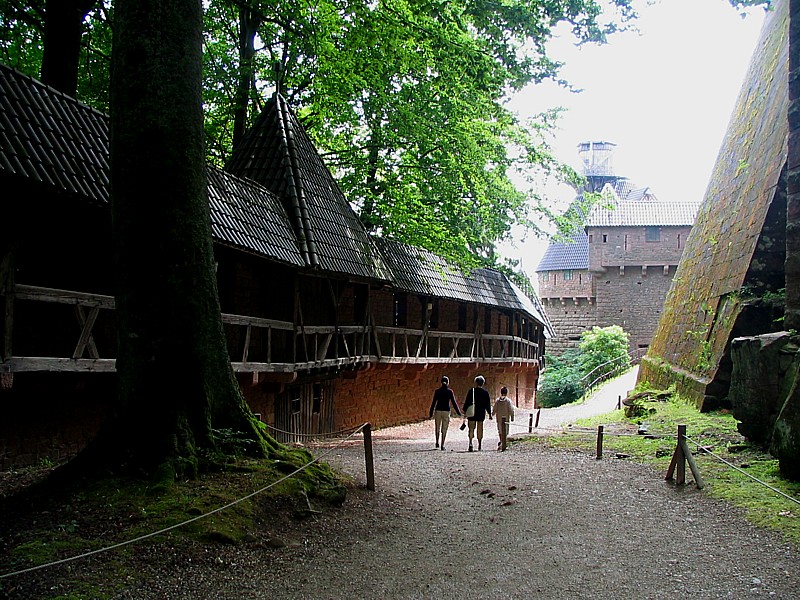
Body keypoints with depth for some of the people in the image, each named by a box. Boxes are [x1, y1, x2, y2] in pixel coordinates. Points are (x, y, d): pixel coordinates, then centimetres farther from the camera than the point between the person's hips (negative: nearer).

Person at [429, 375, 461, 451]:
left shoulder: (437, 391, -1)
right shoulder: (450, 391, -3)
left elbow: (433, 403, -2)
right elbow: (454, 403, -1)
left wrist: (431, 414, 3)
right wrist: (459, 412, 7)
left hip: (438, 411, 1)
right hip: (446, 411, -1)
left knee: (437, 428, 18)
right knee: (444, 429, 4)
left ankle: (437, 442, 12)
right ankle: (442, 445, 0)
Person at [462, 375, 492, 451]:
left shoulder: (471, 391, -6)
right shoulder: (485, 393, 2)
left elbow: (467, 402, -5)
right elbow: (488, 404, 6)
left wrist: (464, 411, 3)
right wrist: (489, 414, 13)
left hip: (472, 413, -2)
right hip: (481, 413, 2)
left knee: (471, 428, 0)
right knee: (480, 428, 11)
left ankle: (470, 443, -16)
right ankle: (479, 444, 13)